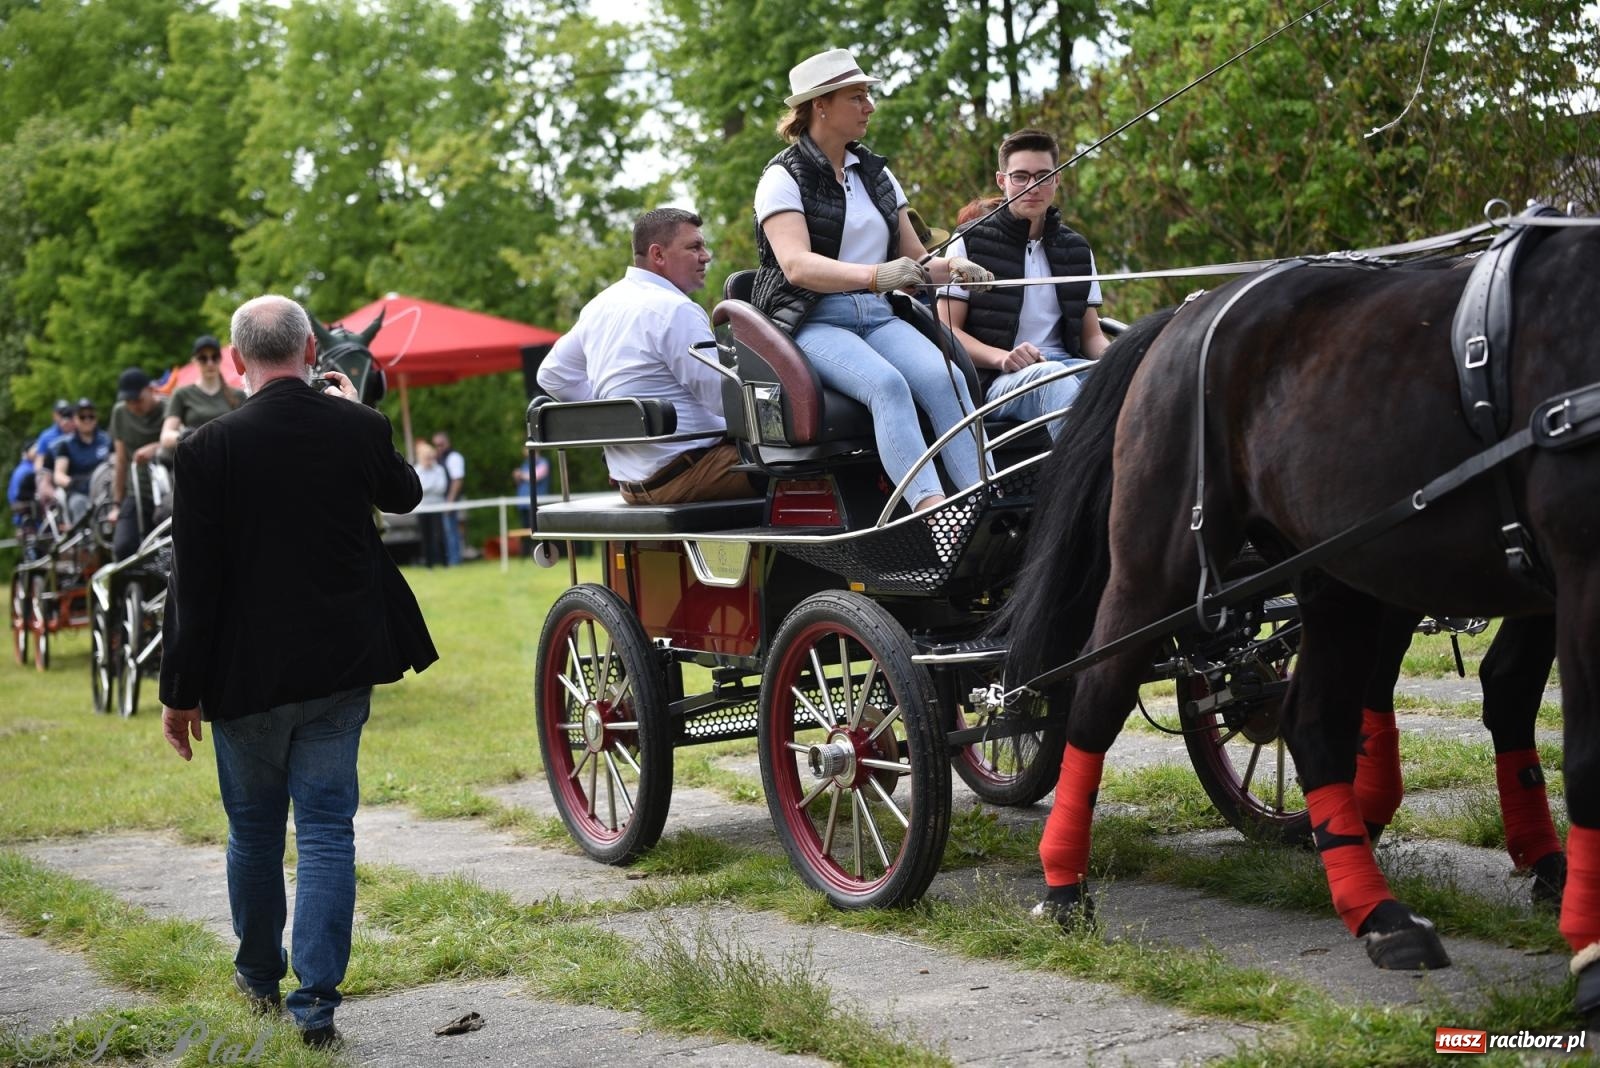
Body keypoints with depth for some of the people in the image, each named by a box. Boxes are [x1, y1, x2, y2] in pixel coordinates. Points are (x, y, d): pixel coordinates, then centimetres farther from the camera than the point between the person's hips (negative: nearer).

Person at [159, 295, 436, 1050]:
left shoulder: (209, 448, -13)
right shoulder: (358, 429, -5)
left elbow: (193, 581, -11)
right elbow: (405, 493, 18)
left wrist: (180, 690, -4)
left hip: (248, 672, -2)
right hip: (341, 668, 2)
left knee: (254, 830, 16)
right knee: (326, 827, 5)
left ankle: (260, 977, 33)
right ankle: (316, 1003, -2)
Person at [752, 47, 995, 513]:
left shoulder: (875, 173, 20)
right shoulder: (784, 177, -1)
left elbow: (914, 259, 22)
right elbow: (797, 265, -19)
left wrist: (950, 268, -2)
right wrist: (875, 274, -35)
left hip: (877, 317, 6)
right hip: (812, 323, -5)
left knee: (945, 378, -26)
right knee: (886, 383, -36)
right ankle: (933, 511, -50)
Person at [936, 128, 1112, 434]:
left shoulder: (1076, 251, 22)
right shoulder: (970, 242, 10)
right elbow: (947, 329, 3)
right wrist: (1002, 357, -17)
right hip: (996, 378, -4)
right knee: (1051, 375, -39)